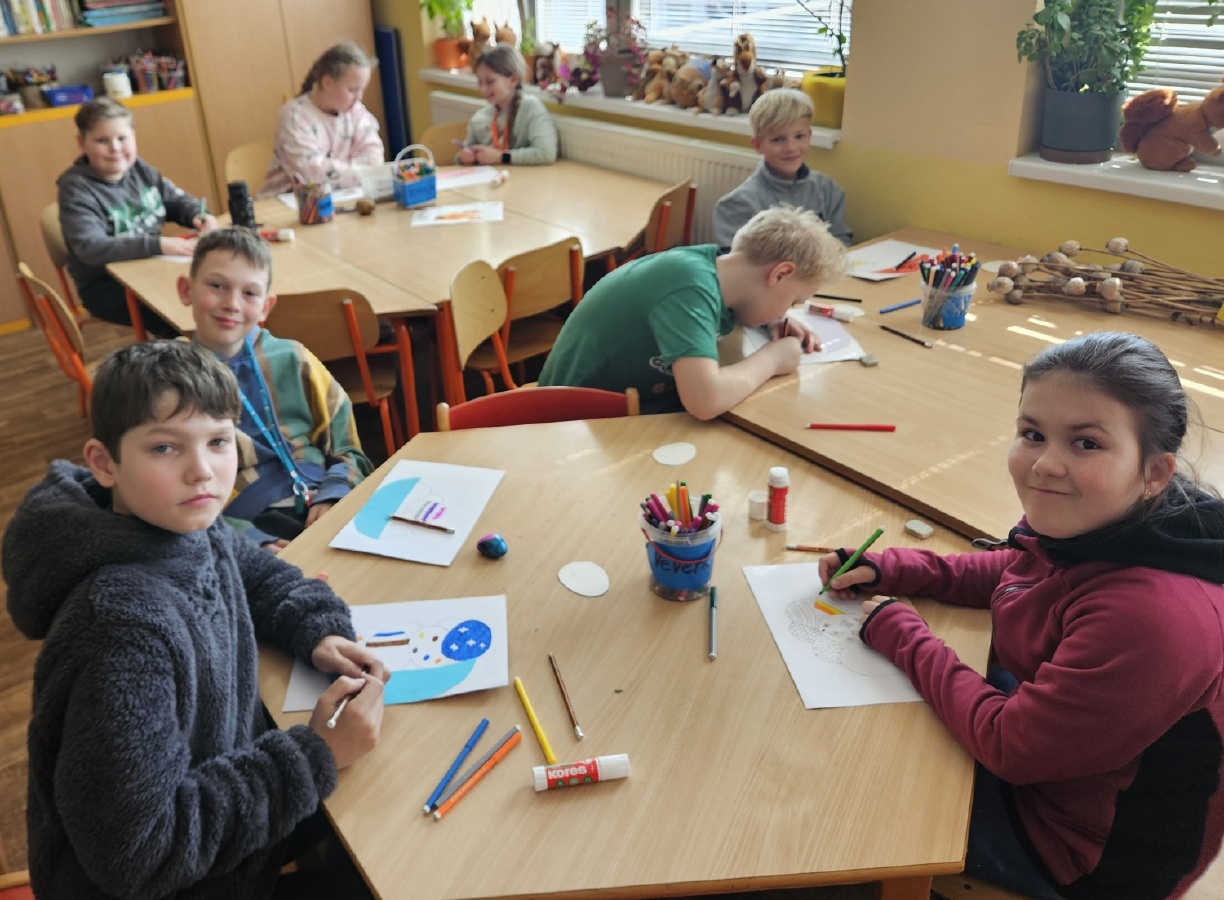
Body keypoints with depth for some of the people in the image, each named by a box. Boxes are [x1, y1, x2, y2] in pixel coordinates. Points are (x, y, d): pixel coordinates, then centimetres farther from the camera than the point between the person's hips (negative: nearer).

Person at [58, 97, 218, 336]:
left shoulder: (139, 170, 4)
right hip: (107, 285, -6)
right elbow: (90, 248, -28)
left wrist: (199, 215, -9)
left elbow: (178, 200, 17)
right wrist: (158, 244, -37)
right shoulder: (76, 189, -15)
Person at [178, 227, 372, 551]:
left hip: (324, 513, 3)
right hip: (247, 528, -3)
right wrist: (248, 540, -16)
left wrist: (332, 497, -6)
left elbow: (348, 449, 15)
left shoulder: (292, 360, 12)